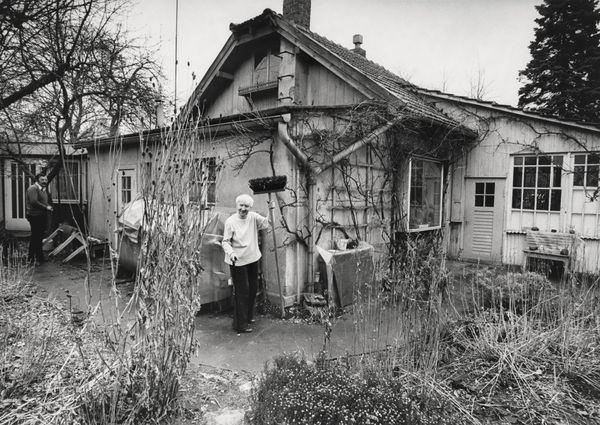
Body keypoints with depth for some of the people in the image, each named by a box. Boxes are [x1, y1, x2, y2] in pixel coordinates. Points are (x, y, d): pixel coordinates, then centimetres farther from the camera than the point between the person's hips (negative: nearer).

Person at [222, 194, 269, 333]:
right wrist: (231, 253, -29)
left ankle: (248, 316, 38)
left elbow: (266, 224, -10)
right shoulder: (230, 221, -13)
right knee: (242, 292, -3)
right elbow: (225, 241, -12)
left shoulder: (253, 217, 0)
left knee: (253, 288, 18)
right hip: (238, 261, -6)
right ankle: (240, 324, 8)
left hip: (253, 258, 6)